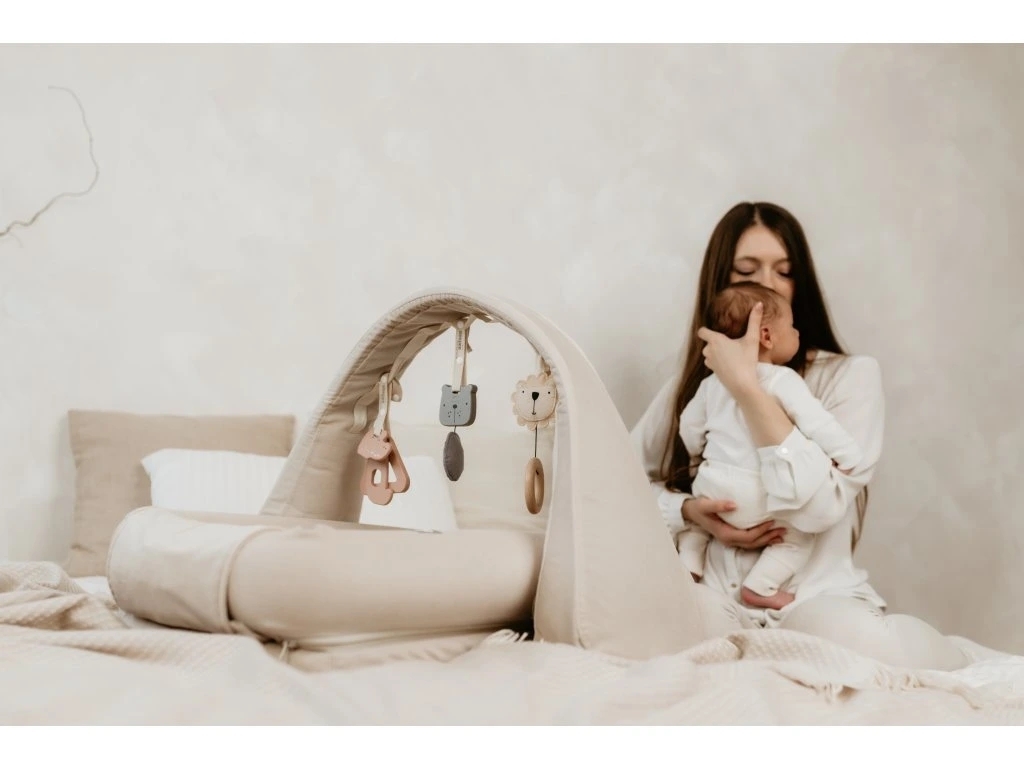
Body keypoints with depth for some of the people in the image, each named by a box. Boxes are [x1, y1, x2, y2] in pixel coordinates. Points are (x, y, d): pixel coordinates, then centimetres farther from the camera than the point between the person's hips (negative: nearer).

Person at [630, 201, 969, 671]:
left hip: (813, 596, -3)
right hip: (713, 592, 3)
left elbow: (818, 505, -15)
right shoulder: (692, 384, 13)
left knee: (900, 660, -36)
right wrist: (690, 511, -8)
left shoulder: (850, 375, 1)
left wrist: (745, 384, -16)